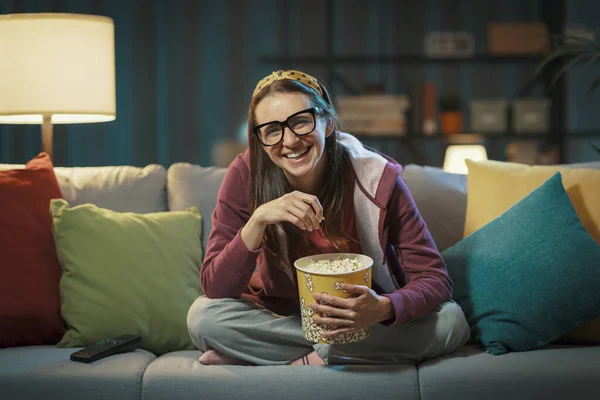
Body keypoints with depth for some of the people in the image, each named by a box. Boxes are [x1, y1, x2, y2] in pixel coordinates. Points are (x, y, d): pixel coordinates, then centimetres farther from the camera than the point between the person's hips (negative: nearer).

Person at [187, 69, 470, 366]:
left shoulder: (377, 179, -21)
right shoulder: (246, 175, -18)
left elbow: (435, 278, -20)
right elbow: (214, 288, -21)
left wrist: (382, 309, -42)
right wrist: (258, 219, -37)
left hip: (364, 316, 0)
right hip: (276, 316, 1)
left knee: (450, 321, -25)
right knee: (203, 316, -27)